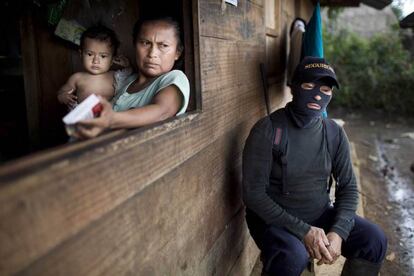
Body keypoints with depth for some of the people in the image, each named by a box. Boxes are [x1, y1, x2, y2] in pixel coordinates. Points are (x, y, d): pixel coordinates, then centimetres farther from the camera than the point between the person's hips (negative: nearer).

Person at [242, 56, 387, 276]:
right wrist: (304, 231, -22)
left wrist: (338, 232, -15)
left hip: (320, 214, 5)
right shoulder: (267, 130, -19)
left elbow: (348, 187, 3)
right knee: (293, 257, -34)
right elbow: (253, 193, -20)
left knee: (374, 240, -10)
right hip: (275, 218, -5)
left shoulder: (335, 133, -2)